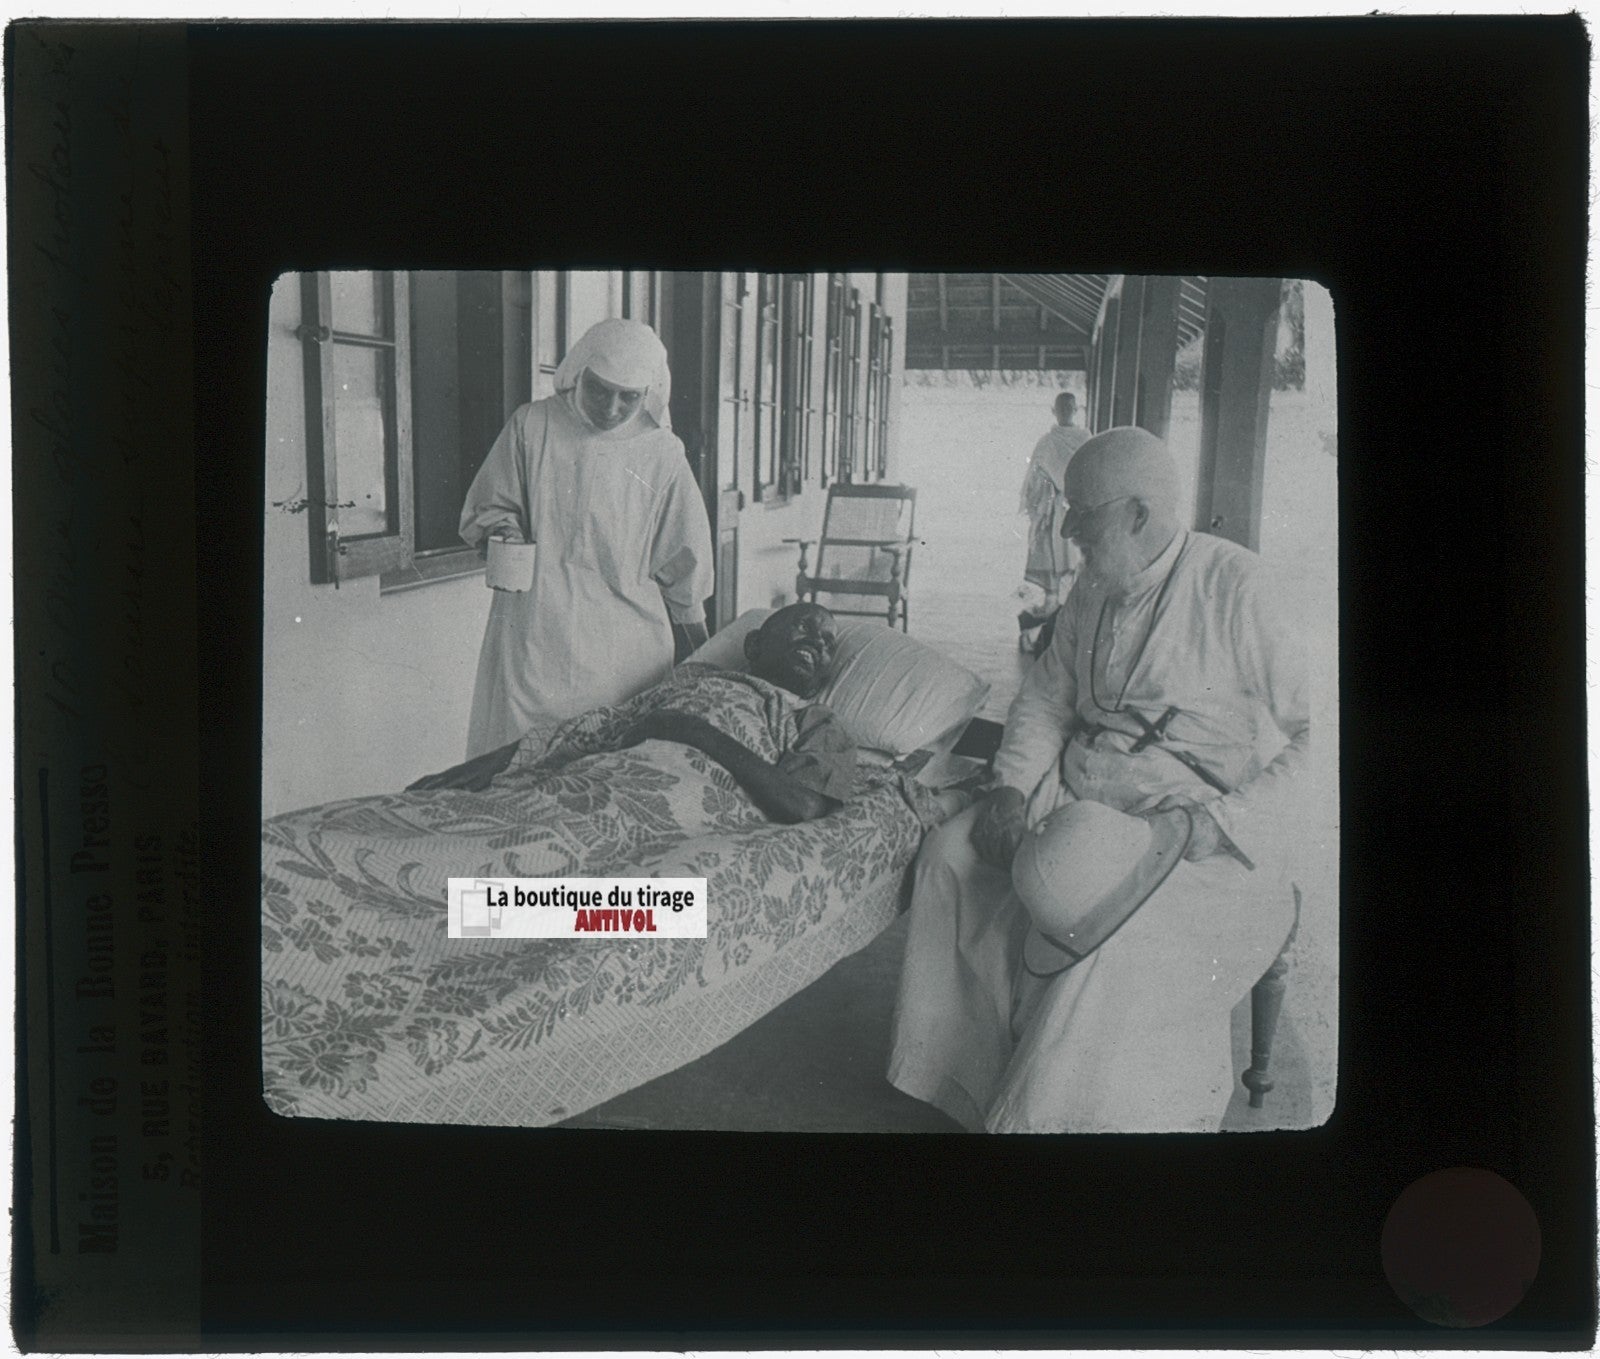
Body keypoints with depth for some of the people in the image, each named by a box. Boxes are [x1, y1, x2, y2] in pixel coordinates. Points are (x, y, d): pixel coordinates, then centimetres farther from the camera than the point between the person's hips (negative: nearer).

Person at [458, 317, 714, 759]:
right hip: (533, 640, 0)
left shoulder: (662, 453, 6)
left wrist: (694, 655, 16)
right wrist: (501, 530, -9)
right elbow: (486, 507, 14)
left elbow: (683, 562, 13)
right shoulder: (532, 425, 5)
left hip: (625, 652, 0)